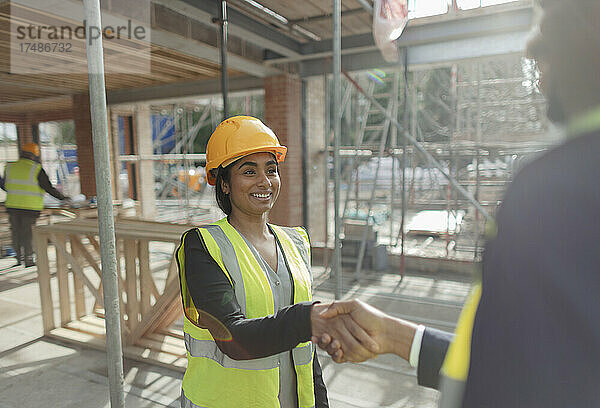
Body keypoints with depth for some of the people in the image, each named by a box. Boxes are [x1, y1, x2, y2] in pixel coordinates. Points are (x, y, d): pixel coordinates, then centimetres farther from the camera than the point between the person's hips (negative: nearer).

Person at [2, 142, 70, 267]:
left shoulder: (10, 167, 2)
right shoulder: (37, 170, -11)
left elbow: (6, 187, 14)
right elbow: (49, 189, -10)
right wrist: (63, 197, 3)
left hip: (13, 206, 4)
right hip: (30, 208, -4)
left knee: (16, 233, 15)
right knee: (27, 234, 5)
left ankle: (20, 259, 22)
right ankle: (28, 261, 12)